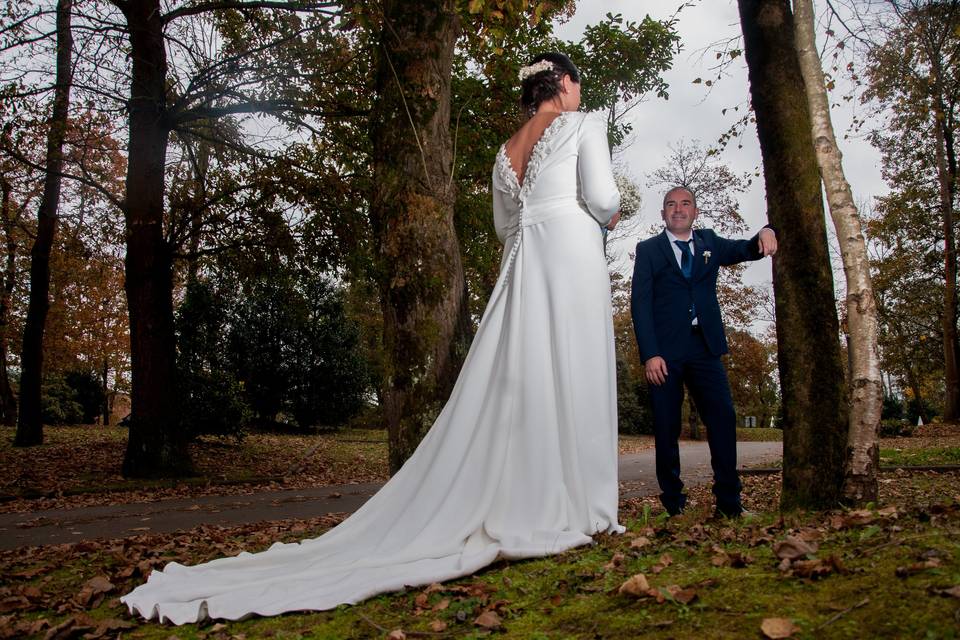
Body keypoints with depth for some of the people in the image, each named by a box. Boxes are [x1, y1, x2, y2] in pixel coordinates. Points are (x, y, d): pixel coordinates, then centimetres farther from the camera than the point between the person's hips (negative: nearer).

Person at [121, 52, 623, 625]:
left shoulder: (507, 150, 22)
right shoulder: (583, 125, 3)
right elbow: (602, 197, -5)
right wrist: (607, 217, 17)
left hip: (522, 266, 6)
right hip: (572, 255, -5)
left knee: (515, 382, 2)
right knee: (570, 377, -7)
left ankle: (507, 510, 2)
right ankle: (571, 509, -5)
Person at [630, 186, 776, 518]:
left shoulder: (709, 242, 18)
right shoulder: (648, 249, 6)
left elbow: (746, 250, 9)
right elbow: (640, 303, -2)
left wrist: (766, 233, -16)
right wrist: (649, 354, -12)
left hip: (704, 347, 3)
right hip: (664, 351, -2)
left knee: (723, 418, -6)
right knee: (666, 427, 0)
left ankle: (729, 501, 0)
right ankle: (673, 503, 9)